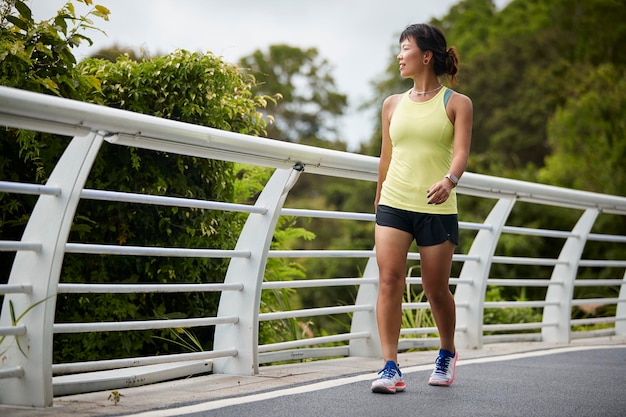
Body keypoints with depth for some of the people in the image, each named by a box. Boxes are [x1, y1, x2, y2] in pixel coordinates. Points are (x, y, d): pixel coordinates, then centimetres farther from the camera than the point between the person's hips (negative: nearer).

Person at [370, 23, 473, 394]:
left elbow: (461, 151, -12)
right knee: (389, 280, -12)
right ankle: (391, 369, -11)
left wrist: (449, 180, -32)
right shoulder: (393, 104, 12)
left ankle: (447, 353, 33)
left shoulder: (457, 103, 1)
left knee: (437, 290, 6)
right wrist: (380, 198, 26)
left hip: (437, 209, -3)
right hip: (394, 205, 3)